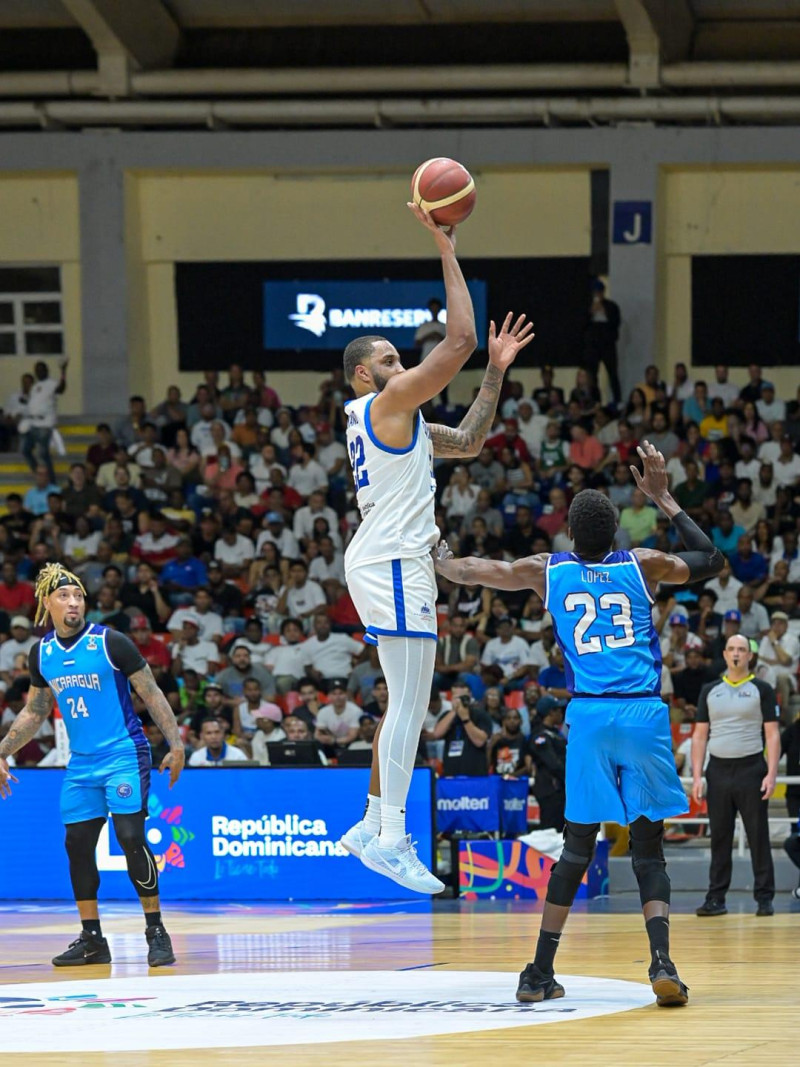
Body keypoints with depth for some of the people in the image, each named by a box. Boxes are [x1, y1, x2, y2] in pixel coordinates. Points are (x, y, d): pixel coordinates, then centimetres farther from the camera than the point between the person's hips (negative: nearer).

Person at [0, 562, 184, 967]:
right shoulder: (42, 653, 6)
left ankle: (156, 933, -7)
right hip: (81, 764, 6)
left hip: (124, 756, -6)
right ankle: (91, 940, 13)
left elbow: (152, 695, -7)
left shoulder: (110, 643, -10)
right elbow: (35, 712, 19)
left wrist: (176, 744, -13)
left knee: (131, 837, -15)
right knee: (77, 845, 3)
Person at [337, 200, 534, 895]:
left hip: (394, 563, 11)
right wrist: (447, 254, -10)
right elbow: (460, 339, -14)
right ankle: (391, 838, -18)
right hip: (394, 562, -11)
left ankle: (373, 825, 17)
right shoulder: (388, 402, -6)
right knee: (409, 704, -14)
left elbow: (470, 443, 28)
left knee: (408, 704, 14)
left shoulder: (396, 417, 22)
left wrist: (497, 372, 22)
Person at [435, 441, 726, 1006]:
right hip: (644, 713, -1)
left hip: (588, 716, 1)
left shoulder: (547, 571, 11)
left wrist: (441, 560, 46)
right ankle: (662, 959, -17)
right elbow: (712, 560, 25)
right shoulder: (642, 566, 9)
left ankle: (540, 972, 9)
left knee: (578, 848, 11)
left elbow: (473, 570, 24)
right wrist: (663, 498, 29)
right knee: (649, 849, 4)